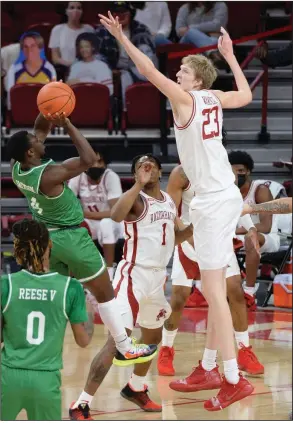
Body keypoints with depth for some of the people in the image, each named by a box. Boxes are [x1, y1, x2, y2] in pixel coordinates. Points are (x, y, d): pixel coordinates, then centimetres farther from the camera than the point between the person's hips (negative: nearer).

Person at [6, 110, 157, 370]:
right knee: (104, 293, 7)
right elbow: (89, 159, -25)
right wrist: (67, 125, -24)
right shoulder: (50, 174, -28)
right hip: (70, 238, -7)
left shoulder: (18, 169, -6)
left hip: (46, 238, 7)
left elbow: (41, 130, 7)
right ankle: (125, 349, 14)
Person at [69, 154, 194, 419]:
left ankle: (135, 389, 46)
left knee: (153, 336, 24)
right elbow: (116, 216, -36)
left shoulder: (169, 201, 10)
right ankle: (81, 405, -18)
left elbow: (175, 237, 24)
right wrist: (139, 184, -37)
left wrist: (193, 228, 5)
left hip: (158, 277, 8)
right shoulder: (137, 199, -13)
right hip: (134, 275, -8)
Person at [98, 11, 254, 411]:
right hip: (226, 196, 9)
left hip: (213, 202, -9)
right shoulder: (215, 99, 9)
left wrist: (123, 39, -15)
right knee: (214, 289, 16)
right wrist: (230, 56, 36)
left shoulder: (186, 99, -10)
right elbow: (246, 95, 29)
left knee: (214, 292, -8)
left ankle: (234, 379, -10)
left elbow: (151, 72, -19)